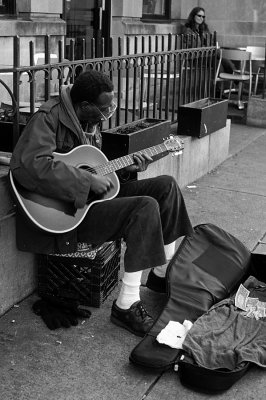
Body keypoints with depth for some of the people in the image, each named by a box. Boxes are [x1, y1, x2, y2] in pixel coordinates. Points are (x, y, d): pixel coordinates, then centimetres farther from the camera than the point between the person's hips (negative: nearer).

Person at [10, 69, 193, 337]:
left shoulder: (89, 120, 11)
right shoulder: (48, 118, -18)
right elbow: (34, 166, -34)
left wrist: (126, 167, 6)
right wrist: (88, 181, -29)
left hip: (93, 194, 10)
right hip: (67, 212, -10)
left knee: (166, 186, 3)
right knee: (146, 208, -27)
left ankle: (162, 274, 13)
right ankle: (126, 306, -20)